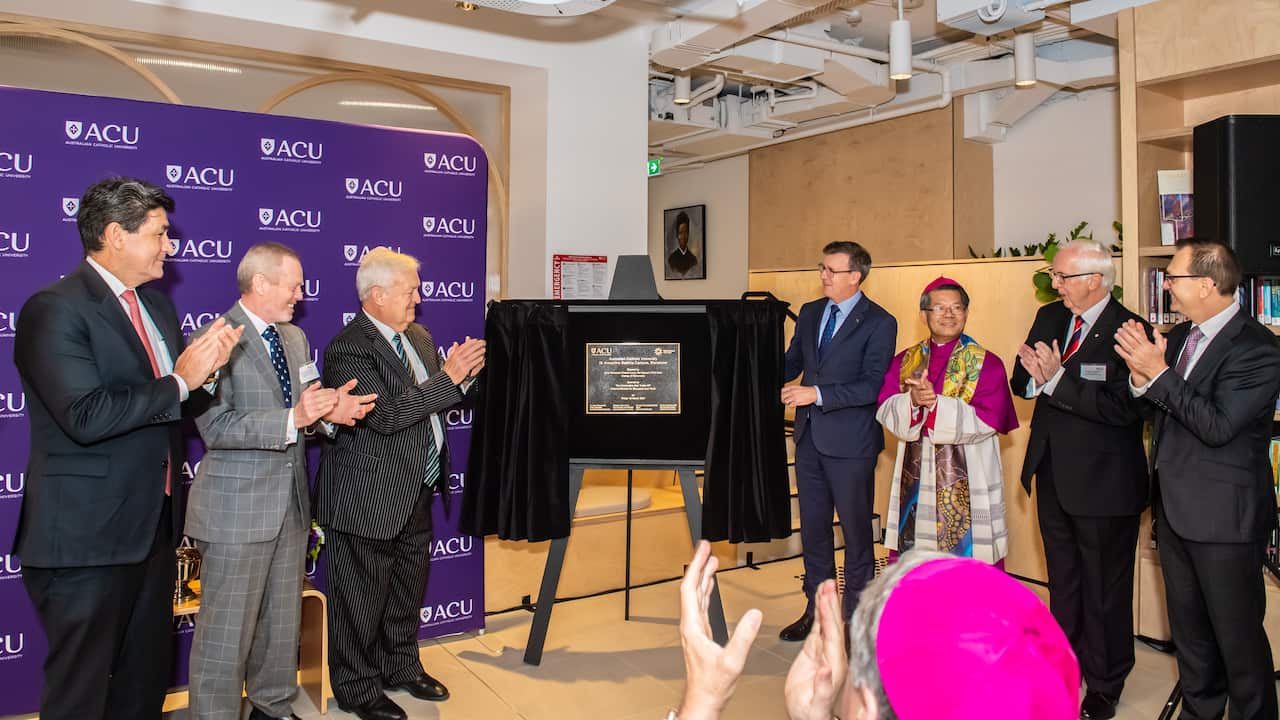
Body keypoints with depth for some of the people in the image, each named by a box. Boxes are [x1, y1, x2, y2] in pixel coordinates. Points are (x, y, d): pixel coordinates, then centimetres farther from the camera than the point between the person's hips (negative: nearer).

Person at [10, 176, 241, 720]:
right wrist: (179, 381, -20)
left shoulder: (157, 304, 12)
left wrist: (205, 364, -5)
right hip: (88, 534, -8)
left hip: (154, 526, 8)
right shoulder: (54, 309, -15)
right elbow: (86, 417, -26)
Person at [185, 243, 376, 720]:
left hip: (291, 502, 8)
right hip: (237, 507, -7)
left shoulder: (295, 336, 11)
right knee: (226, 630, 3)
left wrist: (327, 410, -9)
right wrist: (293, 419, -30)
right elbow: (215, 427, -21)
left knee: (283, 621, 19)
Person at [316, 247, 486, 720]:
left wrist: (462, 374, -5)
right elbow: (386, 415, -29)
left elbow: (435, 403, 15)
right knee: (362, 598, 7)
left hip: (417, 493, 9)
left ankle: (401, 667, 41)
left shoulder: (418, 337, 9)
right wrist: (448, 377, -27)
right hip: (369, 500, -8)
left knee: (408, 590, 22)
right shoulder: (349, 349, -19)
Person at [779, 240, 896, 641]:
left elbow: (872, 385, -17)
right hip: (810, 437, 6)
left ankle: (855, 617, 20)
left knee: (855, 531, 7)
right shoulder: (810, 313, 10)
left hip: (850, 442, -6)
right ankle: (817, 610, 27)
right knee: (812, 528, 14)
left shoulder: (879, 323, -10)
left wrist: (817, 393, -24)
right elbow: (791, 363, 15)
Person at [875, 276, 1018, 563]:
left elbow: (987, 421, -12)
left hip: (966, 481, -3)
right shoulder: (905, 361, 9)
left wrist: (936, 403, -22)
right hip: (915, 478, 3)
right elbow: (886, 411, -2)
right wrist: (912, 400, -23)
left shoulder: (986, 364, -1)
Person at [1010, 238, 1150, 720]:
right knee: (1062, 581, 22)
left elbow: (1124, 408, -28)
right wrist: (1034, 377, -16)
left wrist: (1057, 379, -29)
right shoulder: (1049, 317, 4)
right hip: (1053, 473, 7)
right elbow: (1020, 382, 6)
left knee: (1104, 589, 9)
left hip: (1102, 481, -7)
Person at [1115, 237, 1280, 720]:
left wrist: (1159, 372, -23)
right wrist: (1140, 376, -12)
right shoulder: (1178, 337, 6)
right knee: (1188, 626, 21)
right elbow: (1154, 410, 8)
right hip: (1175, 507, 8)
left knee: (1237, 633, 6)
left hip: (1225, 515, -8)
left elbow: (1217, 426, -26)